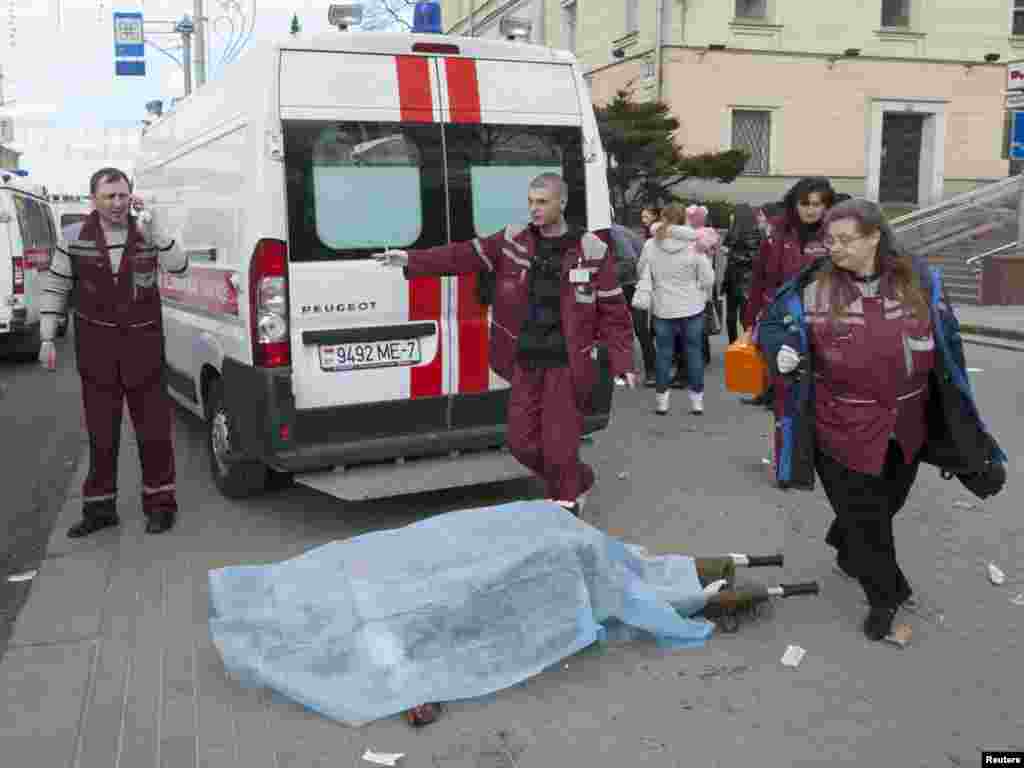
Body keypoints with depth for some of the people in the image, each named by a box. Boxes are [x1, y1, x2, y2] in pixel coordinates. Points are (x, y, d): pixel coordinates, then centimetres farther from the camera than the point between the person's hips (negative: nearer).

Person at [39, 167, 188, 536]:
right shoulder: (74, 236, -1)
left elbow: (178, 266, -12)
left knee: (153, 426, 3)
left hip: (143, 340, 0)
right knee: (101, 431, 9)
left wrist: (152, 224, -19)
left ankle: (159, 503, 16)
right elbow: (55, 287, 4)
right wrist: (47, 338, 1)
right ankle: (100, 507, 20)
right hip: (96, 345, 0)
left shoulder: (146, 231, 0)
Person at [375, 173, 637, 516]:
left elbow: (613, 312, -3)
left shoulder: (590, 251, -5)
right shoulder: (514, 240, 4)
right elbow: (464, 255, 4)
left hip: (565, 365, -4)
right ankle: (579, 481, 35)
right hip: (525, 363, 4)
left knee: (559, 447, -3)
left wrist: (623, 364, -7)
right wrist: (412, 259, -4)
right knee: (522, 442, 10)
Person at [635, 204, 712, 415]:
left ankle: (661, 399, 15)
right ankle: (697, 399, 16)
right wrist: (700, 294, 11)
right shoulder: (694, 246, -11)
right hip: (692, 307, 0)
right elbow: (708, 279, -6)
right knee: (693, 351, 10)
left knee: (663, 352, 10)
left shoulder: (650, 245, -9)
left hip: (663, 308, 1)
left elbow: (643, 275, 2)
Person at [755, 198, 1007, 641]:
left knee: (887, 504, 24)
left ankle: (846, 549, 54)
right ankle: (884, 596, 29)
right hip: (842, 427, -3)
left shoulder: (918, 281, -3)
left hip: (905, 427, 4)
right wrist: (780, 351, -20)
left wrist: (958, 419, 7)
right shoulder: (813, 285, -10)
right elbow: (772, 322, 3)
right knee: (864, 516, 7)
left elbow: (945, 346, 8)